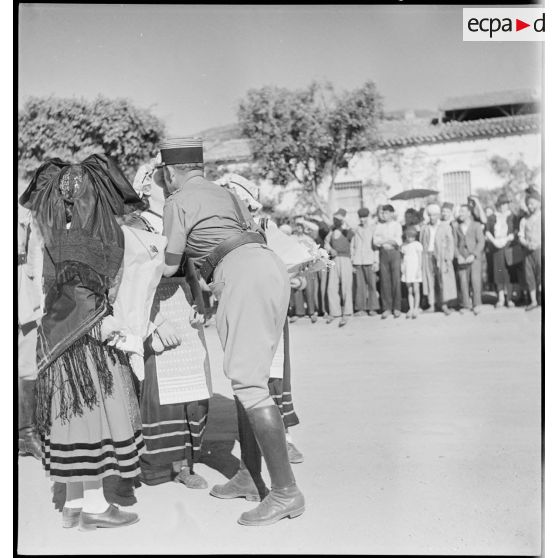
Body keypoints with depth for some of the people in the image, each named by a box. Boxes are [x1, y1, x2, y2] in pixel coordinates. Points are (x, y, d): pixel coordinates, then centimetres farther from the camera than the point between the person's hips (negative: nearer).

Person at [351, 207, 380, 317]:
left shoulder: (373, 229, 6)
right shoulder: (356, 230, 12)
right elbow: (352, 247, 15)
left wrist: (376, 262, -3)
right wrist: (352, 262, 8)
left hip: (369, 261, -2)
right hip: (358, 261, 2)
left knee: (371, 284, -4)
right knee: (359, 285, -1)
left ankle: (372, 308, 1)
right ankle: (361, 309, 2)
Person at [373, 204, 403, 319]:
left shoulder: (397, 225, 6)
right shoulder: (379, 226, 11)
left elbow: (398, 242, -5)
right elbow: (376, 241, -2)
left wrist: (383, 240, -7)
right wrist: (390, 240, -7)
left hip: (394, 253, -1)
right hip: (383, 253, 2)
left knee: (396, 280, -3)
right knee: (384, 281, -1)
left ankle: (397, 308, 2)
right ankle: (387, 308, 6)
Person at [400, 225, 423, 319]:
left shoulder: (417, 244, -5)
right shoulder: (404, 245, 8)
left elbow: (420, 258, -6)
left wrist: (419, 269, -12)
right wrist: (402, 266, -1)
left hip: (415, 269, -4)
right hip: (407, 270, 4)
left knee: (416, 290, -5)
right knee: (409, 291, 6)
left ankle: (416, 309, -2)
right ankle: (411, 309, 9)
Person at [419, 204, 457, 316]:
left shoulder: (445, 226, 6)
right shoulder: (424, 228, 12)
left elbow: (450, 243, 3)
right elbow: (421, 244, 12)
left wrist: (449, 259, -7)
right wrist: (421, 259, 2)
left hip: (441, 257, -2)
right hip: (427, 256, 2)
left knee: (444, 280, -6)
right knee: (429, 280, 0)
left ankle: (444, 305, -3)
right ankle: (431, 305, 4)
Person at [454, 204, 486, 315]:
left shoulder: (476, 225, 4)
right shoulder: (457, 228, 13)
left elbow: (481, 242, -1)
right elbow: (455, 244, 12)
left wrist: (473, 255, -11)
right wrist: (458, 256, -4)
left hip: (474, 258, -3)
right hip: (462, 259, 3)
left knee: (475, 280, -8)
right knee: (463, 281, -2)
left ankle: (476, 305, -1)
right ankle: (465, 304, 6)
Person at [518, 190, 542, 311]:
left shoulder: (542, 217, 1)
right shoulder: (524, 220, 12)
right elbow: (521, 237, 7)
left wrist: (536, 244, -18)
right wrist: (527, 244, -12)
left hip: (540, 250, -4)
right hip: (528, 251, 4)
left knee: (541, 275, -9)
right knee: (529, 275, 4)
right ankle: (533, 301, 11)